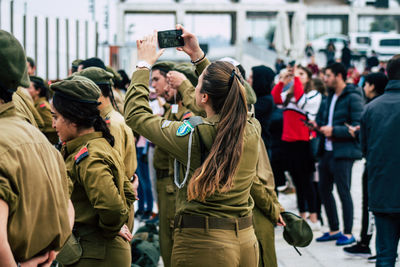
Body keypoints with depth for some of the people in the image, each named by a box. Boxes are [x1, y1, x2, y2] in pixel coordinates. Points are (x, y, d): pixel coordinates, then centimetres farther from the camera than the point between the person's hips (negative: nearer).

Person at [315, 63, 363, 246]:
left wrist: (333, 131, -19)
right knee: (324, 189, 12)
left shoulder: (353, 98, -11)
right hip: (327, 150, 9)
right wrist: (319, 126, 8)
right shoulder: (331, 97, 16)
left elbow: (358, 127, -17)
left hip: (343, 152, -9)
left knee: (343, 192, -5)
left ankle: (348, 233, 4)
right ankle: (334, 230, 23)